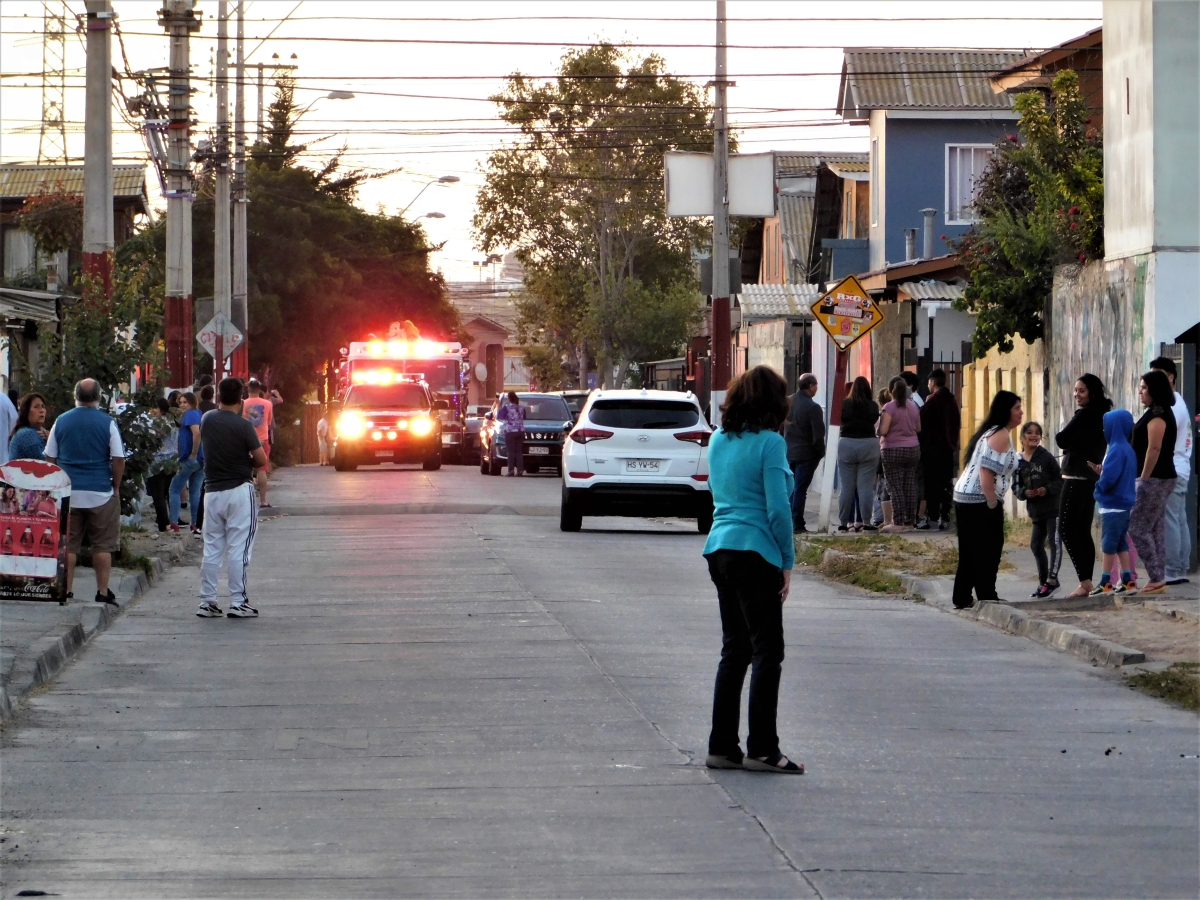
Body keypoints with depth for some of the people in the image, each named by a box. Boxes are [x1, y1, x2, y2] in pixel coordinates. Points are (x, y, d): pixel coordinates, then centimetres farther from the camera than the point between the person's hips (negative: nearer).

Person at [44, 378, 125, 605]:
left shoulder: (61, 422, 4)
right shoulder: (107, 423, -4)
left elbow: (50, 458, 8)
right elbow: (119, 459, -5)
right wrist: (115, 487, 8)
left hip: (68, 493, 2)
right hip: (100, 493, -2)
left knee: (67, 544, 6)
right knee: (103, 545, 5)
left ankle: (66, 590, 4)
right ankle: (102, 591, 4)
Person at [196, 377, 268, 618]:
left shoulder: (207, 420, 3)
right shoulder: (243, 426, -12)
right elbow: (262, 460, -7)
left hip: (213, 491, 5)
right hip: (240, 491, -5)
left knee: (211, 549, 9)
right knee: (238, 550, -2)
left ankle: (207, 602, 10)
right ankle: (238, 603, -3)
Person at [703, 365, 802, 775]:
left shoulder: (718, 440, 11)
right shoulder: (769, 442, -12)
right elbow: (778, 507, -14)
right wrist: (787, 562, -6)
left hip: (719, 549, 8)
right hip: (755, 552, -8)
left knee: (734, 649, 13)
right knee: (767, 651, -2)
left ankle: (722, 747, 12)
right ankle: (761, 749, -4)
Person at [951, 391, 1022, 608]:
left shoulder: (990, 432, 18)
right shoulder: (1000, 435, -13)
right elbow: (987, 471, -22)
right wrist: (993, 504, -17)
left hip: (964, 497, 10)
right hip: (980, 501, -10)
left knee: (969, 553, 13)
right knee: (988, 551, -3)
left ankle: (962, 599, 17)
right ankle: (987, 598, -1)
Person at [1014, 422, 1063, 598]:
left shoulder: (1046, 457, -6)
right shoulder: (1018, 462, 6)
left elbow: (1060, 479, -4)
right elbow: (1016, 486, 9)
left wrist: (1048, 489, -19)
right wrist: (1024, 492, -11)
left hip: (1053, 507, -6)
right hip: (1036, 511, 6)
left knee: (1054, 542, -12)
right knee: (1036, 545, 11)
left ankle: (1051, 580, -14)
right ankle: (1043, 581, 23)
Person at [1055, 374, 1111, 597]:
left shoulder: (1084, 415, -15)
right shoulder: (1101, 415, 13)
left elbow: (1061, 440, -16)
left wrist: (1061, 436, 6)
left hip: (1076, 478, -10)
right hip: (1092, 478, 10)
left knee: (1067, 531, -8)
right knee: (1083, 532, 12)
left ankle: (1085, 583, -15)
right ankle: (1087, 582, 11)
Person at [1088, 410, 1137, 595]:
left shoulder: (1116, 450, -18)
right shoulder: (1128, 449, 11)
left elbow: (1108, 478, -25)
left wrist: (1099, 486, -4)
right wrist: (1101, 470, 6)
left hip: (1113, 505, -9)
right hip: (1125, 503, 9)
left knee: (1108, 544, -3)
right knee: (1120, 543, 14)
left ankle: (1105, 582, 1)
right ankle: (1127, 580, 14)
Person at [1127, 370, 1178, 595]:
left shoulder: (1157, 414, -15)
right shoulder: (1162, 412, 16)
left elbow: (1154, 448, -21)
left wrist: (1144, 478, -19)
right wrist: (1144, 479, 16)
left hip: (1154, 479, -10)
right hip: (1161, 479, 10)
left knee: (1137, 528, -9)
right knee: (1156, 530, 10)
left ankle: (1156, 578, -9)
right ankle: (1158, 579, 10)